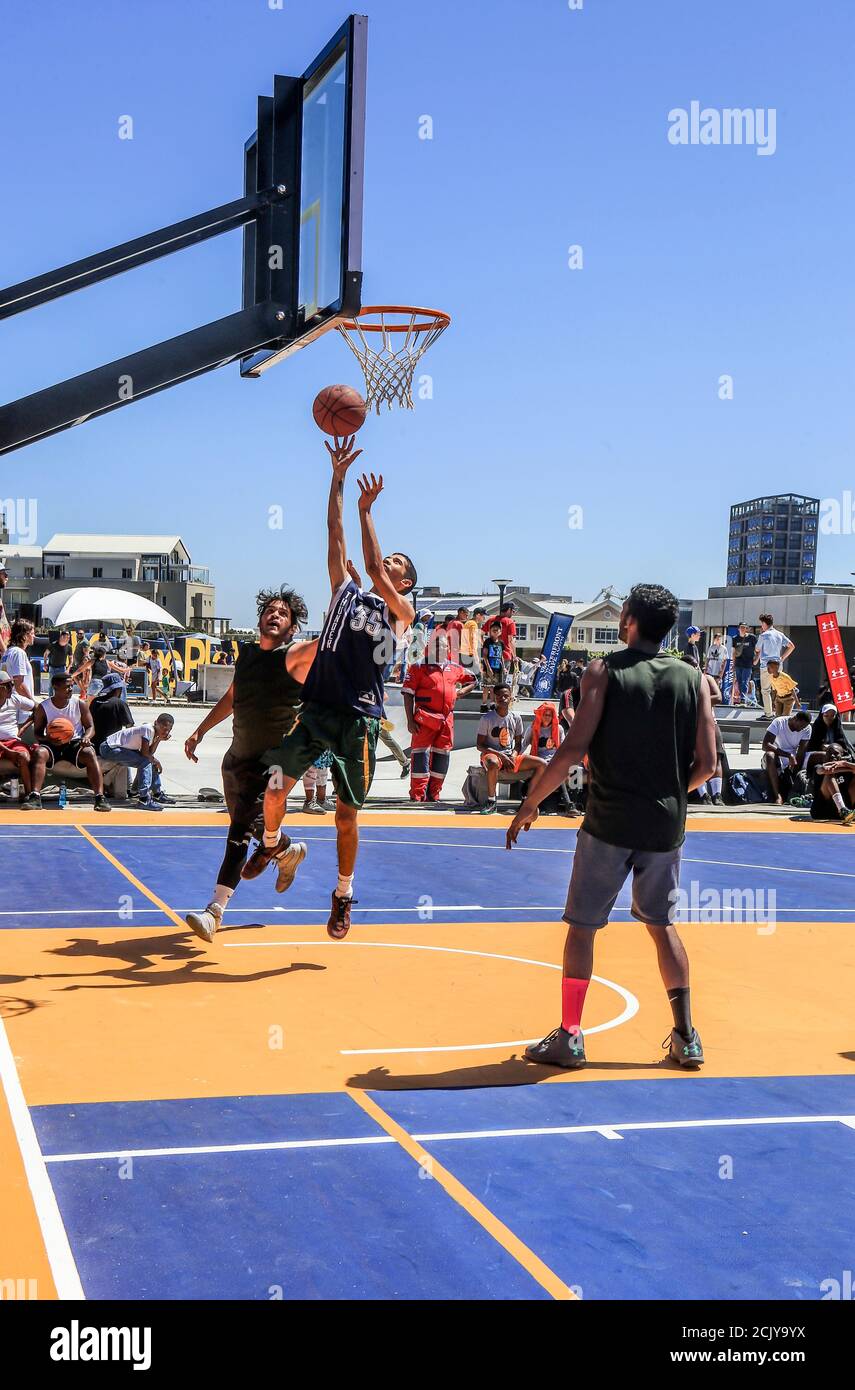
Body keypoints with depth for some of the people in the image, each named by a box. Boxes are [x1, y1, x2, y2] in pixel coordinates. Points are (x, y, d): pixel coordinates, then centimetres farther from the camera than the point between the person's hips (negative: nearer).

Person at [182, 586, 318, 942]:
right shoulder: (246, 653, 8)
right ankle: (288, 853, 50)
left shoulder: (296, 655, -11)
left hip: (272, 761, -7)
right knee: (243, 827, 21)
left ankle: (215, 910, -15)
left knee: (241, 829, -18)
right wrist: (200, 731, 19)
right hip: (237, 757, 8)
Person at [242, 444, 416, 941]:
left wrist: (367, 509, -6)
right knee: (275, 787, -5)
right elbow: (336, 537, 7)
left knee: (347, 816, 5)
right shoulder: (346, 592, 14)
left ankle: (344, 895, 22)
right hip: (317, 710, 2)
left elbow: (374, 569, -10)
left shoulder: (401, 613, 5)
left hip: (360, 720, -2)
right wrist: (338, 477, 2)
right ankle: (272, 842, 27)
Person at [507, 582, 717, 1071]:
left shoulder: (606, 670, -7)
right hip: (666, 826, 4)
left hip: (609, 822, -4)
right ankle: (686, 1038, 18)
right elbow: (706, 764, 0)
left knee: (582, 925, 8)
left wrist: (530, 805, -4)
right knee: (663, 924, 18)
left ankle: (569, 1038, 10)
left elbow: (574, 750, -14)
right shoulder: (694, 679, 3)